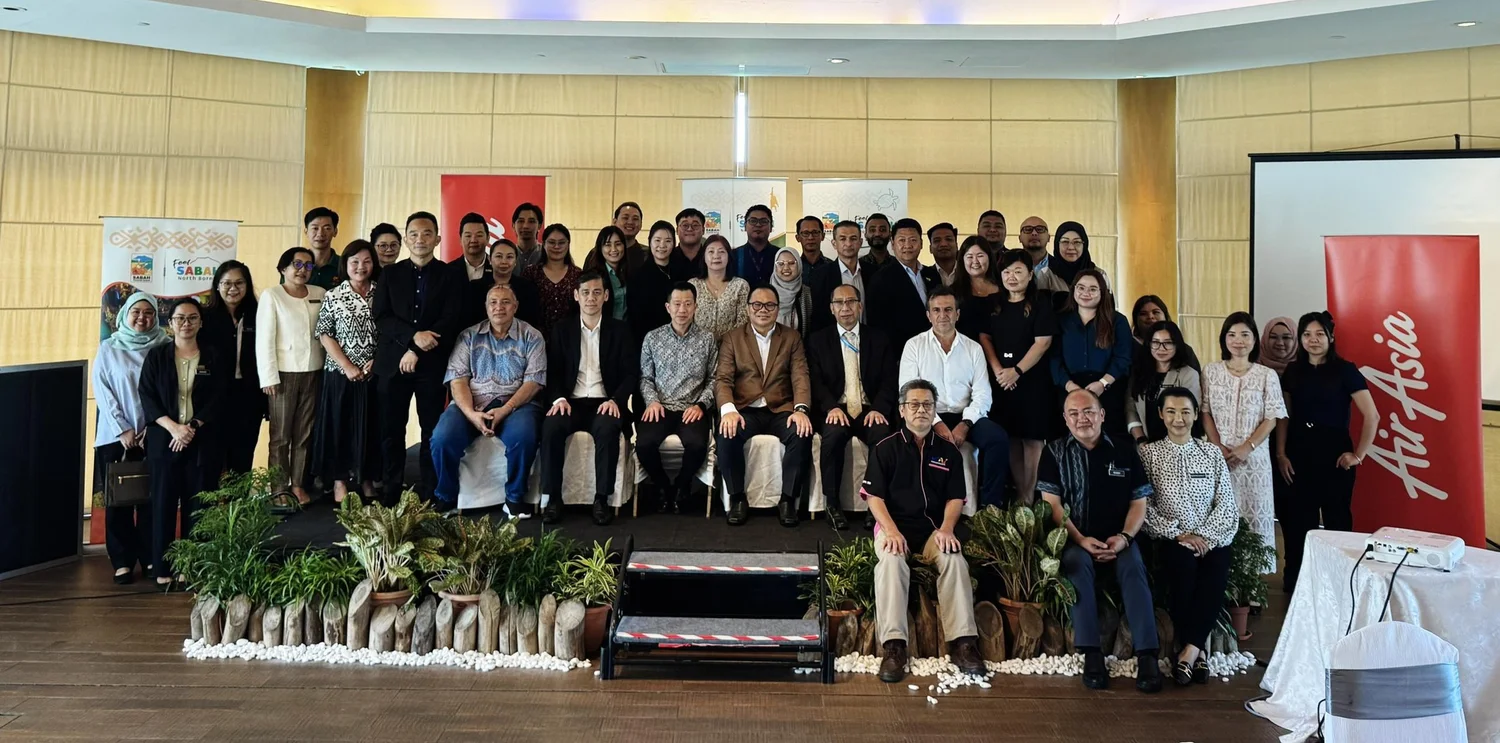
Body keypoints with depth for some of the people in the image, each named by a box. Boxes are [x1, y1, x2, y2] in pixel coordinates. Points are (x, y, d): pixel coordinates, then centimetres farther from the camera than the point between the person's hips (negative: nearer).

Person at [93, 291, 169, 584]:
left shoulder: (165, 347, 3)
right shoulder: (108, 348, 3)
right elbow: (102, 391, -1)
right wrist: (122, 429, -8)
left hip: (153, 434, 0)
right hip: (115, 435, 0)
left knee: (151, 497, 1)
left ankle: (150, 558, 9)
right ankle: (122, 561, 9)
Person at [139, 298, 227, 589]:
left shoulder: (214, 358, 7)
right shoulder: (156, 356, 8)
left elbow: (218, 400, 1)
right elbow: (147, 397, 0)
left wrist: (193, 427, -13)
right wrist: (173, 427, -13)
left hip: (202, 442, 0)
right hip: (164, 440, 0)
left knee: (198, 506, 1)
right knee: (163, 504, 2)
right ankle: (163, 569, 9)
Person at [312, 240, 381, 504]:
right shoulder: (333, 297, 0)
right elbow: (325, 335, -3)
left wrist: (376, 360, -8)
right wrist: (347, 366, -11)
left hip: (375, 373, 1)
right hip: (341, 374, -1)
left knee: (371, 425, 7)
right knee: (339, 426, 3)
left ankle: (367, 478, 19)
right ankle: (339, 480, 14)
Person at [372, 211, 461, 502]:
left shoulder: (450, 274, 4)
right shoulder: (390, 274, 10)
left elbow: (451, 320, -5)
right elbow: (380, 317, 1)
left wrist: (417, 352, -12)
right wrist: (414, 335, -15)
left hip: (432, 364, -2)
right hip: (393, 362, 2)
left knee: (432, 431, 2)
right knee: (391, 431, 4)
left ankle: (429, 495, 10)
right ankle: (389, 494, 12)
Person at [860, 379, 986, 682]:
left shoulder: (948, 450, 12)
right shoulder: (885, 448, 4)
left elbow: (956, 498, 9)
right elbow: (874, 496, -2)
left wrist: (946, 529, -10)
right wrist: (891, 531, -17)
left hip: (934, 527, 2)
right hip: (894, 524, -2)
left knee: (955, 560, -29)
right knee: (892, 562, -33)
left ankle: (962, 642, -26)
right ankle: (893, 646, -35)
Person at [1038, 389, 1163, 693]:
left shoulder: (1124, 452, 9)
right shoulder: (1055, 451, 5)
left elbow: (1139, 503, 7)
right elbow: (1052, 504, -3)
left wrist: (1124, 537, -11)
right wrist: (1080, 540, -15)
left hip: (1117, 540, 2)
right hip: (1075, 540, -1)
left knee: (1133, 566, -29)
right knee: (1077, 562, -33)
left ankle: (1147, 655, -34)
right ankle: (1091, 653, -35)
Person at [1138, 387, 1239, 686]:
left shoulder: (1212, 453, 14)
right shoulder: (1148, 453, 7)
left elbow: (1227, 505, 7)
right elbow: (1144, 507, -1)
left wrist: (1203, 535, -9)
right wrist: (1178, 533, -12)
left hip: (1211, 538, 2)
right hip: (1170, 539, -2)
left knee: (1216, 572, -31)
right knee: (1184, 564, -34)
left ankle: (1189, 650, -24)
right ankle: (1200, 650, -23)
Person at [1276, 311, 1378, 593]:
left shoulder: (1345, 370, -5)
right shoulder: (1292, 372, 7)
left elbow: (1372, 416, -7)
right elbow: (1284, 416, 8)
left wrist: (1359, 455, -9)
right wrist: (1280, 454, 0)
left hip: (1334, 454, -3)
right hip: (1299, 454, 3)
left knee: (1336, 520, 4)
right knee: (1298, 521, 6)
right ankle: (1296, 582, 16)